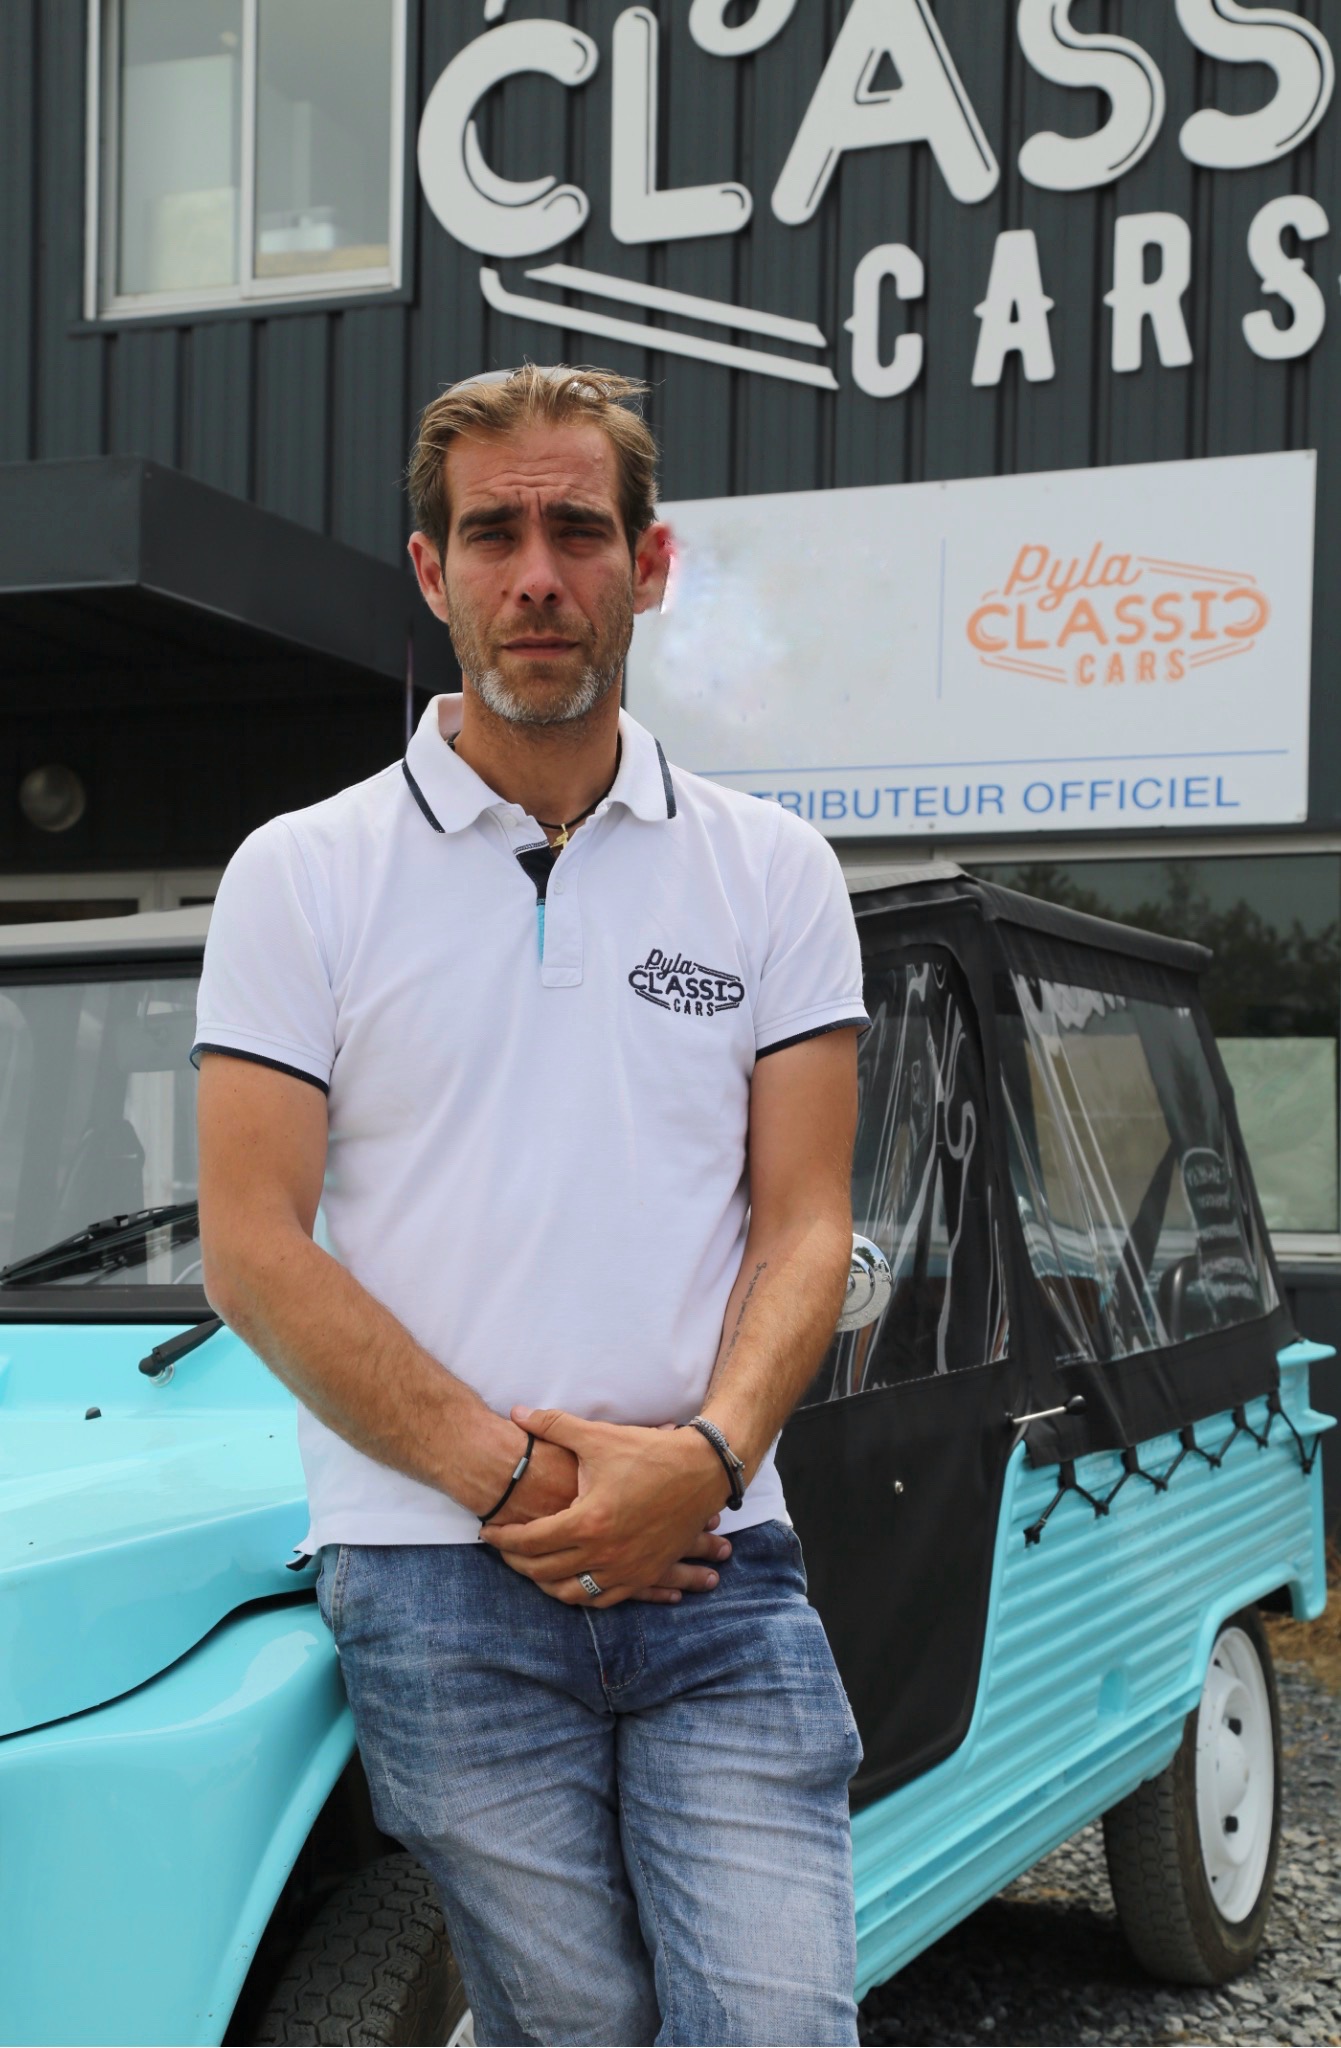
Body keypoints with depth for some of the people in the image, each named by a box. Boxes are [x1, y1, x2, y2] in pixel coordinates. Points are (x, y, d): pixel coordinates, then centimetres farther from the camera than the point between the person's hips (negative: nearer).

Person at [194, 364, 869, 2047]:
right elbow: (251, 1254, -2)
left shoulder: (772, 870, 10)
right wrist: (506, 1473, -12)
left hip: (717, 1563, 2)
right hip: (437, 1585, -1)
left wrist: (707, 1456, -13)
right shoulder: (302, 875, 4)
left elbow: (805, 1219, 6)